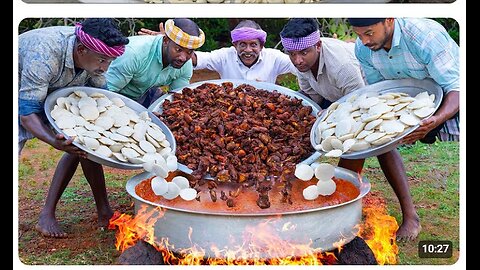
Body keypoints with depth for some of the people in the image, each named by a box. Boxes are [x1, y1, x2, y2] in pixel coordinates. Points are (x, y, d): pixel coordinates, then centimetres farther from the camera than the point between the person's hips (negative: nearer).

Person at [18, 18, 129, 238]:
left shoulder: (92, 54, -21)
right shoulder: (44, 55, -41)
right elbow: (27, 112, -39)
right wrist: (54, 141, -58)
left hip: (51, 94, 7)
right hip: (22, 96, -6)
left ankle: (47, 214, 1)